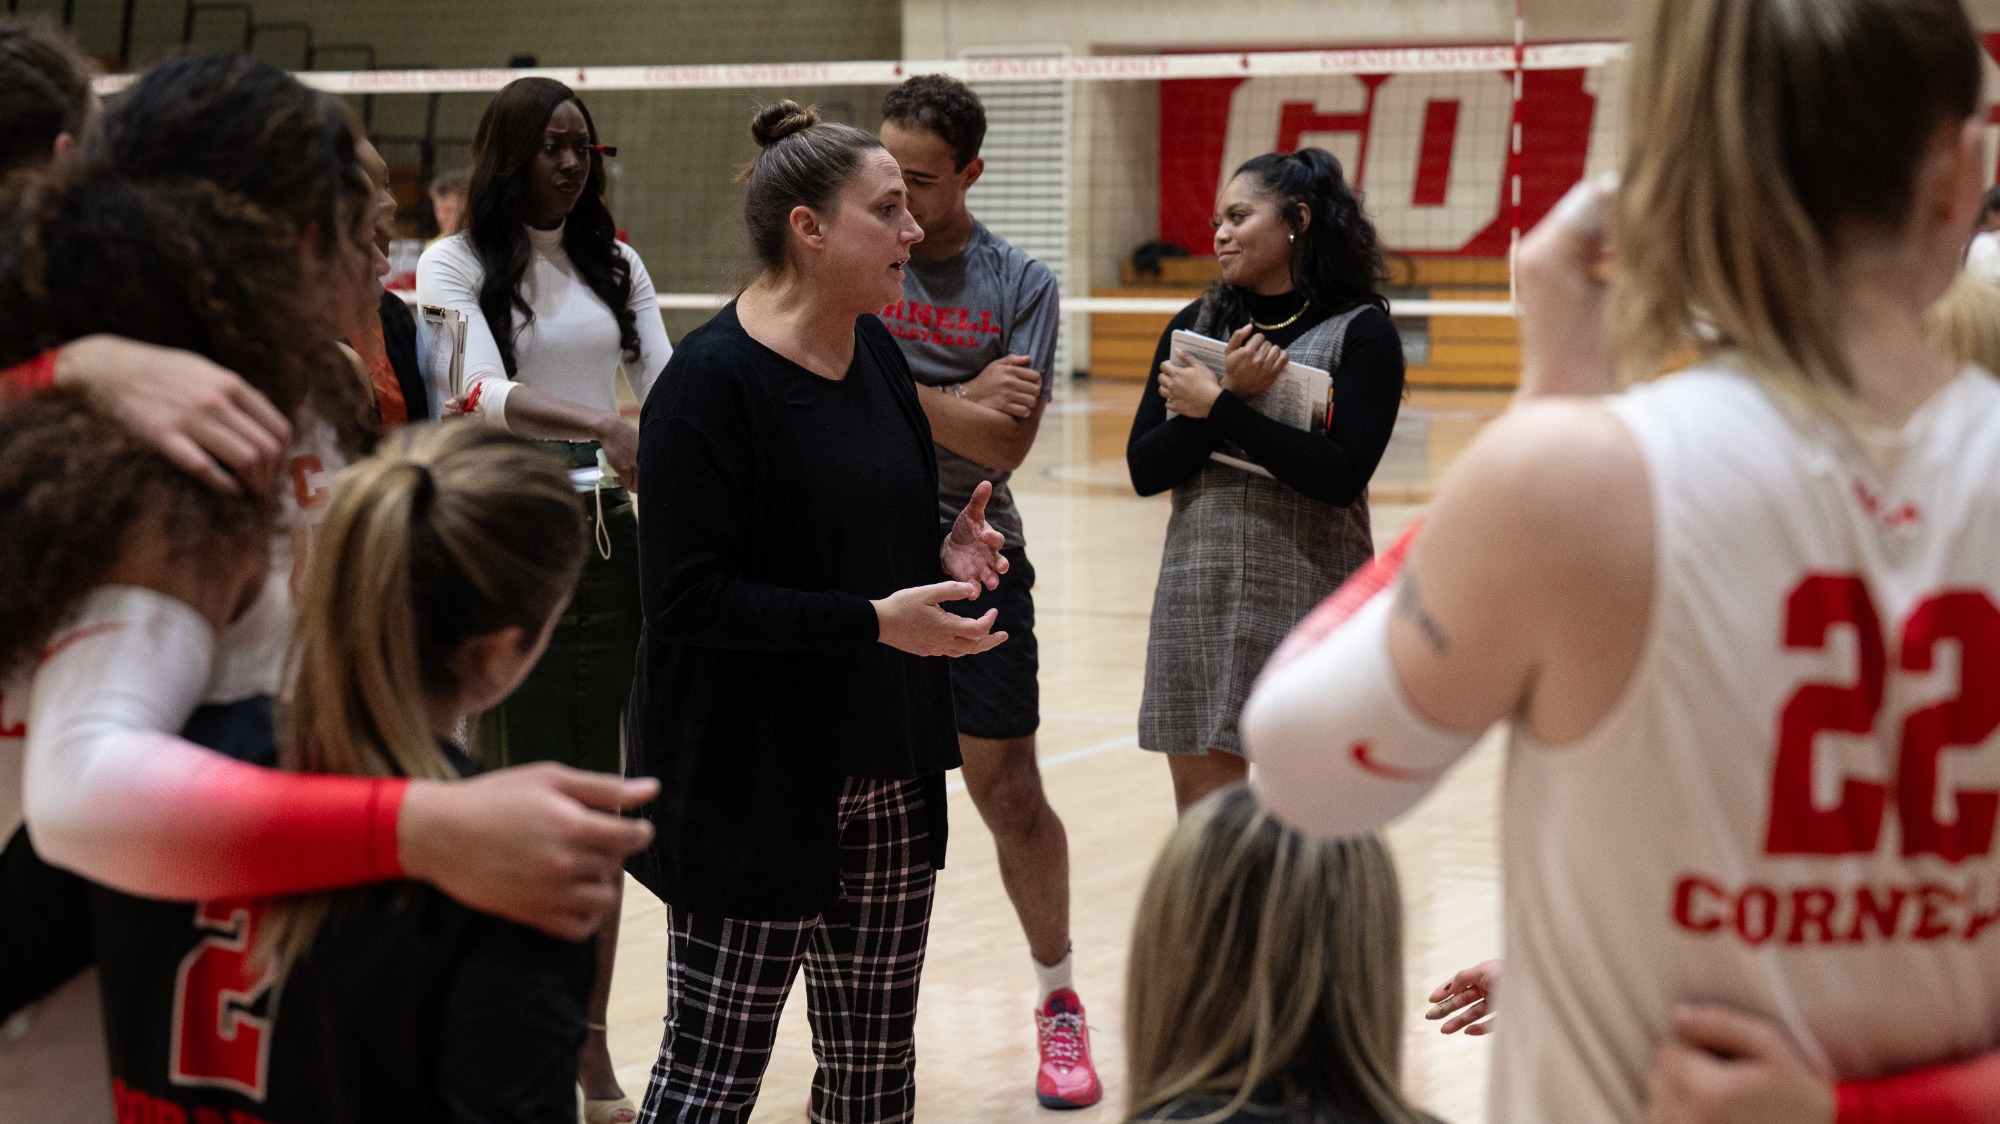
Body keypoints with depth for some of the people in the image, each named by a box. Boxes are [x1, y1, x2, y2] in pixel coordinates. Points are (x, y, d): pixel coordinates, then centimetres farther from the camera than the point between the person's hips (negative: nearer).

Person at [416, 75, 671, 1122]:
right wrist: (599, 426, -36)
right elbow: (482, 390, -21)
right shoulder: (457, 265, -4)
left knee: (600, 791, 6)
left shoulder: (616, 265, 11)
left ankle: (589, 1037, 14)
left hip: (604, 534, 4)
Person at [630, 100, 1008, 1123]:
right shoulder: (713, 379, -17)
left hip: (887, 782, 8)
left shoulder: (874, 350, 8)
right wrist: (874, 620, -24)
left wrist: (941, 557, -1)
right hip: (752, 796, -8)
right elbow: (688, 595, -22)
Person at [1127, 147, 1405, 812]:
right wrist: (1233, 394, -12)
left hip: (1312, 601, -4)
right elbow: (1144, 470, 2)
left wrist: (1217, 408, -13)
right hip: (1200, 600, 4)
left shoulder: (1360, 331, -4)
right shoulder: (1196, 326, 8)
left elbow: (1340, 475, -16)